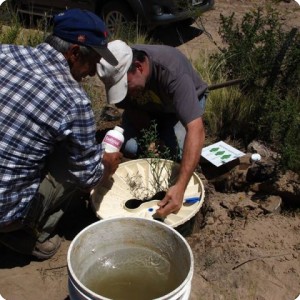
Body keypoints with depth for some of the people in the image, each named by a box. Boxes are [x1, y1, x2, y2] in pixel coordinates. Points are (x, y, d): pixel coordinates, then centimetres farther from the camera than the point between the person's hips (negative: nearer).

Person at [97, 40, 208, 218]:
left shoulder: (173, 72, -41)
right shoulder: (117, 72, -27)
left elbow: (196, 130, -48)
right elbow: (129, 107, -10)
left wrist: (180, 187, -56)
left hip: (186, 101, -3)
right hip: (145, 107, 4)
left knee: (176, 148, -30)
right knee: (128, 145, -21)